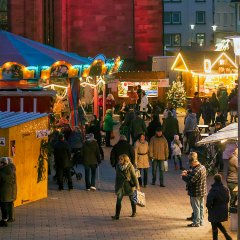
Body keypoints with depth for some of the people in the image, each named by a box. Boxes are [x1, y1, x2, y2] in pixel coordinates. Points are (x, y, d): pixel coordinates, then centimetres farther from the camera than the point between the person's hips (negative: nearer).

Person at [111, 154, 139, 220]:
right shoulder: (118, 166, -4)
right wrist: (116, 186, 10)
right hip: (121, 185, 3)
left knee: (132, 199, 13)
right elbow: (117, 176, 7)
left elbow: (134, 176, -9)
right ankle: (117, 215, -11)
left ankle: (134, 212, 35)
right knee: (118, 199, -10)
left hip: (129, 184, -2)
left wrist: (137, 185, -7)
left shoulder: (130, 166, -15)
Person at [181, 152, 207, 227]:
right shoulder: (202, 167, 4)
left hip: (196, 192, -9)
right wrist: (187, 172, 3)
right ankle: (201, 221, 28)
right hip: (202, 191, 9)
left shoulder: (196, 171, -28)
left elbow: (190, 180, -29)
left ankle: (196, 222, 13)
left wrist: (183, 176, -13)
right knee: (201, 206, 18)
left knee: (196, 207, 3)